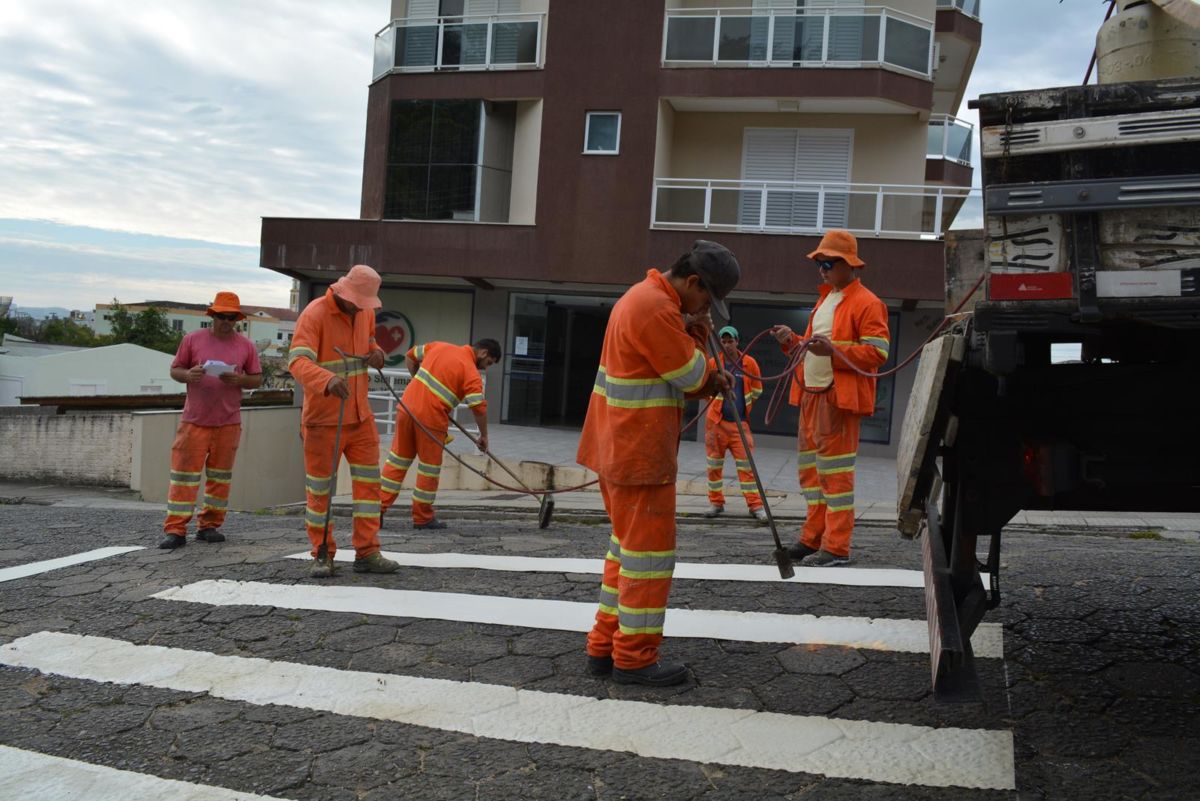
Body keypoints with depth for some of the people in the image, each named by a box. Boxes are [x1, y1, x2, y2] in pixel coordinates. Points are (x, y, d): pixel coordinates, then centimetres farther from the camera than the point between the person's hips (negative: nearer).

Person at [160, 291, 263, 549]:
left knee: (220, 475, 7)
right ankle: (175, 530, -1)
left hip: (229, 422, 2)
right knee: (185, 472, -4)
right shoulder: (193, 339, 4)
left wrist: (240, 380, -11)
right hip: (194, 421, -2)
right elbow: (174, 370, 8)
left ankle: (209, 525, 17)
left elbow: (257, 379, 10)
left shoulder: (245, 345, 7)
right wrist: (188, 375, -14)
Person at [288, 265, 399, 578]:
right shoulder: (314, 314, -16)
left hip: (360, 416, 6)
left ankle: (367, 553, 11)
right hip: (323, 419, -6)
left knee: (369, 482, 4)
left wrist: (377, 353, -2)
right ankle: (322, 556, 17)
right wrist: (328, 380, -50)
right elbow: (298, 361, -30)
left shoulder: (365, 313, 5)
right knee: (320, 489, 4)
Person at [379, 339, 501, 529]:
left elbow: (410, 356, 22)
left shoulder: (439, 346, 12)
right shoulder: (471, 374, -7)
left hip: (407, 406, 6)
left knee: (397, 460, 14)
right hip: (431, 418, -6)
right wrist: (484, 436, -1)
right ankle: (423, 518, 18)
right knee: (429, 468, 8)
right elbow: (479, 407, -13)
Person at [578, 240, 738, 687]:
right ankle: (634, 659, 5)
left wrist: (708, 381, 2)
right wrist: (697, 333, 1)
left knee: (627, 546, 17)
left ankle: (605, 647, 23)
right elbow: (692, 377, -14)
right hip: (639, 454, -11)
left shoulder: (644, 298, 15)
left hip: (619, 449, 11)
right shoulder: (657, 309, -19)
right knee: (649, 552, -2)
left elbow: (674, 374, 19)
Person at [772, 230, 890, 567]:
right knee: (810, 469, 12)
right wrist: (792, 341, 8)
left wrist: (833, 350, -25)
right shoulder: (825, 299, 22)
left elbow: (877, 353, -15)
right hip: (811, 394, 9)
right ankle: (813, 539, 20)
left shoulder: (867, 303, -6)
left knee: (835, 472, -7)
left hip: (839, 398, -9)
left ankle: (837, 547, -2)